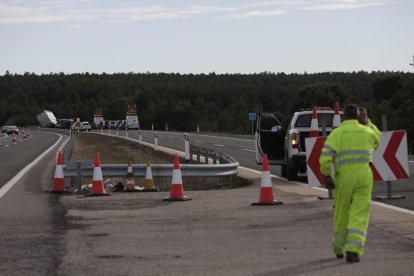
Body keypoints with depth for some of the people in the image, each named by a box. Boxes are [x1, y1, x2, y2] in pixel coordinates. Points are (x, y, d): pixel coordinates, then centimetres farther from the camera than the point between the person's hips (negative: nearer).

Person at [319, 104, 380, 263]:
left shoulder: (336, 133, -1)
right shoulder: (367, 132, 8)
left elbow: (325, 156, -14)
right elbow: (376, 144, 32)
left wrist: (327, 175, -7)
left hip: (343, 176, -1)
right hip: (363, 175, 1)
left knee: (341, 214, 14)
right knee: (359, 215, -2)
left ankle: (339, 249, 29)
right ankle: (353, 251, -17)